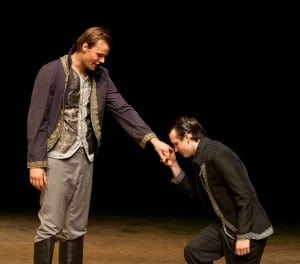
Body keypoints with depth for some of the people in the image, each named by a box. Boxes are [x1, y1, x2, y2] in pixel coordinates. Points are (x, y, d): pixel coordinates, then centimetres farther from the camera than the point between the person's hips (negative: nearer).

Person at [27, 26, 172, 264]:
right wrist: (36, 163, -14)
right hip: (57, 158, -6)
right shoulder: (52, 72, -9)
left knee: (76, 228, 8)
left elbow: (123, 109, 4)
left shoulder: (101, 76, 8)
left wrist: (152, 139, -7)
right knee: (50, 226, -6)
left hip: (85, 158, 6)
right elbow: (37, 120, -10)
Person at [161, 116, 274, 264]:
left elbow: (245, 195, -24)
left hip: (247, 229, -9)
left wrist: (243, 235, -23)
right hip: (224, 226, 9)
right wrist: (174, 166, 5)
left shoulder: (218, 155, -22)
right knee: (193, 250, 4)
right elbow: (193, 193, 14)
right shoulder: (199, 159, 7)